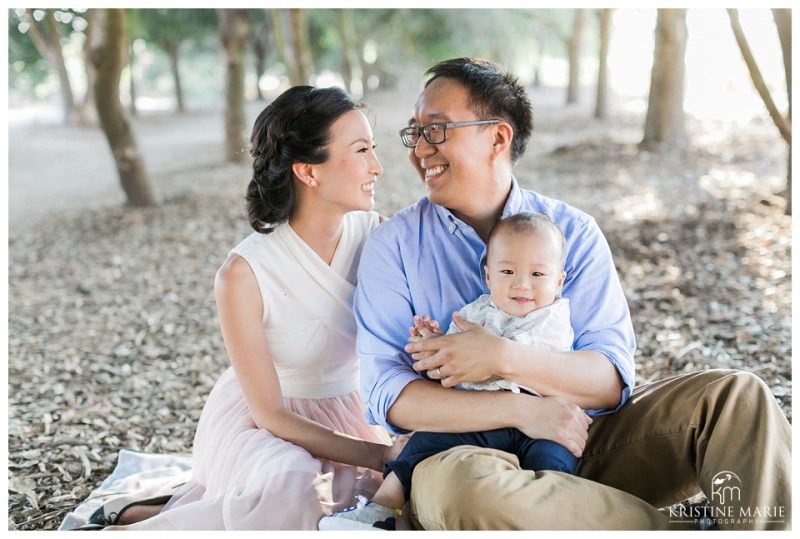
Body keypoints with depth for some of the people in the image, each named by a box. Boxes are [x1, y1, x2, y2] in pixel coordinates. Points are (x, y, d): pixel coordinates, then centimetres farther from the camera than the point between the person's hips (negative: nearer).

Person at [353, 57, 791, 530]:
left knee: (738, 395, -17)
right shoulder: (394, 246, 0)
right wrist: (520, 410, -22)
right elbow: (387, 394, -11)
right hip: (466, 449, -1)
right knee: (455, 481, -38)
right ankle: (674, 528, -23)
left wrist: (504, 359, -24)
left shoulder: (573, 231, 3)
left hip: (580, 435, 2)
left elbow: (612, 379, -6)